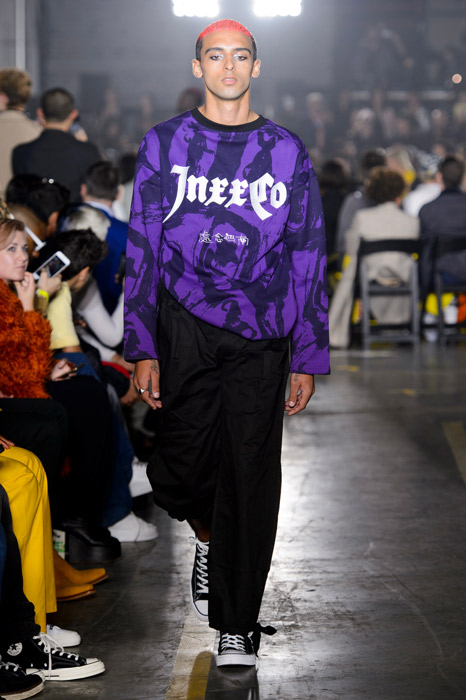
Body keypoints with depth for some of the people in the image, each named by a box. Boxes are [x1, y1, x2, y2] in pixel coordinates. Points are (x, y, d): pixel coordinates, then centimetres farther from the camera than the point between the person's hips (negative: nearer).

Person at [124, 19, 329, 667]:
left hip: (261, 334, 0)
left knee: (250, 479, 0)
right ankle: (208, 539, 31)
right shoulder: (165, 145, 8)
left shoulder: (287, 152, 8)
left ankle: (237, 626, 11)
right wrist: (142, 349, 0)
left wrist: (309, 358, 4)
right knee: (182, 466, -5)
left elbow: (308, 258, 9)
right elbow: (142, 249, 7)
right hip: (185, 326, 0)